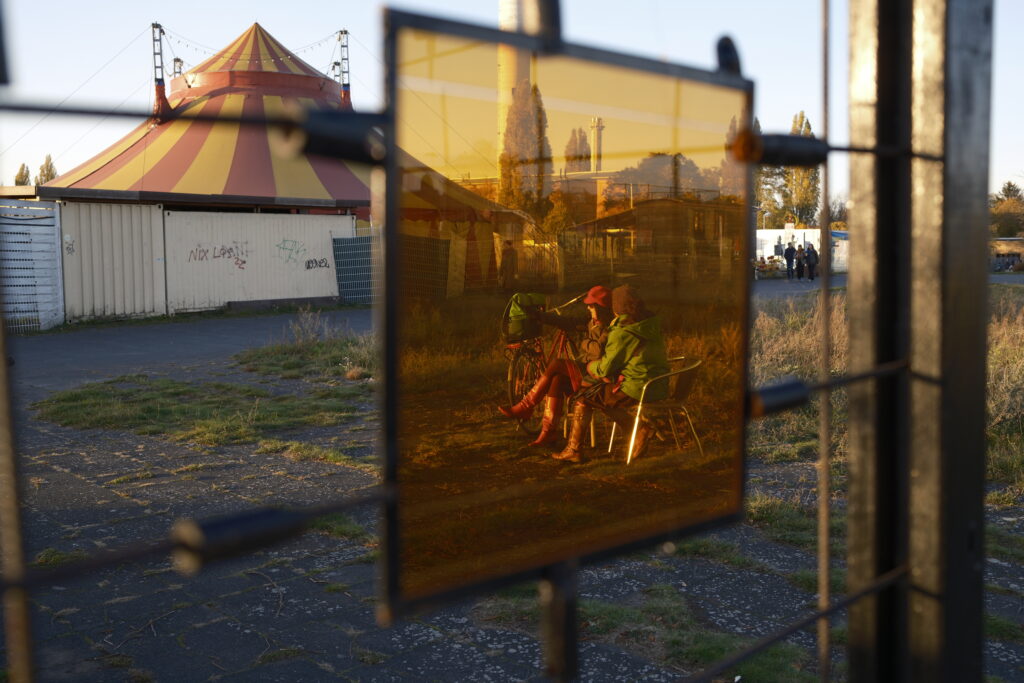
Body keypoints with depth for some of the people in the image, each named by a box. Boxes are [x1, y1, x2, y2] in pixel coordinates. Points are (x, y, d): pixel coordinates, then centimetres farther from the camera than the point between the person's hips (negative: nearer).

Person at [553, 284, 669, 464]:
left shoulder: (621, 334, -17)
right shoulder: (652, 325, 8)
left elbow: (605, 369, -11)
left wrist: (590, 366, 11)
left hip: (636, 389, -8)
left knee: (583, 399, 4)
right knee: (602, 395, 24)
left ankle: (573, 450, 11)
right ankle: (639, 430, 13)